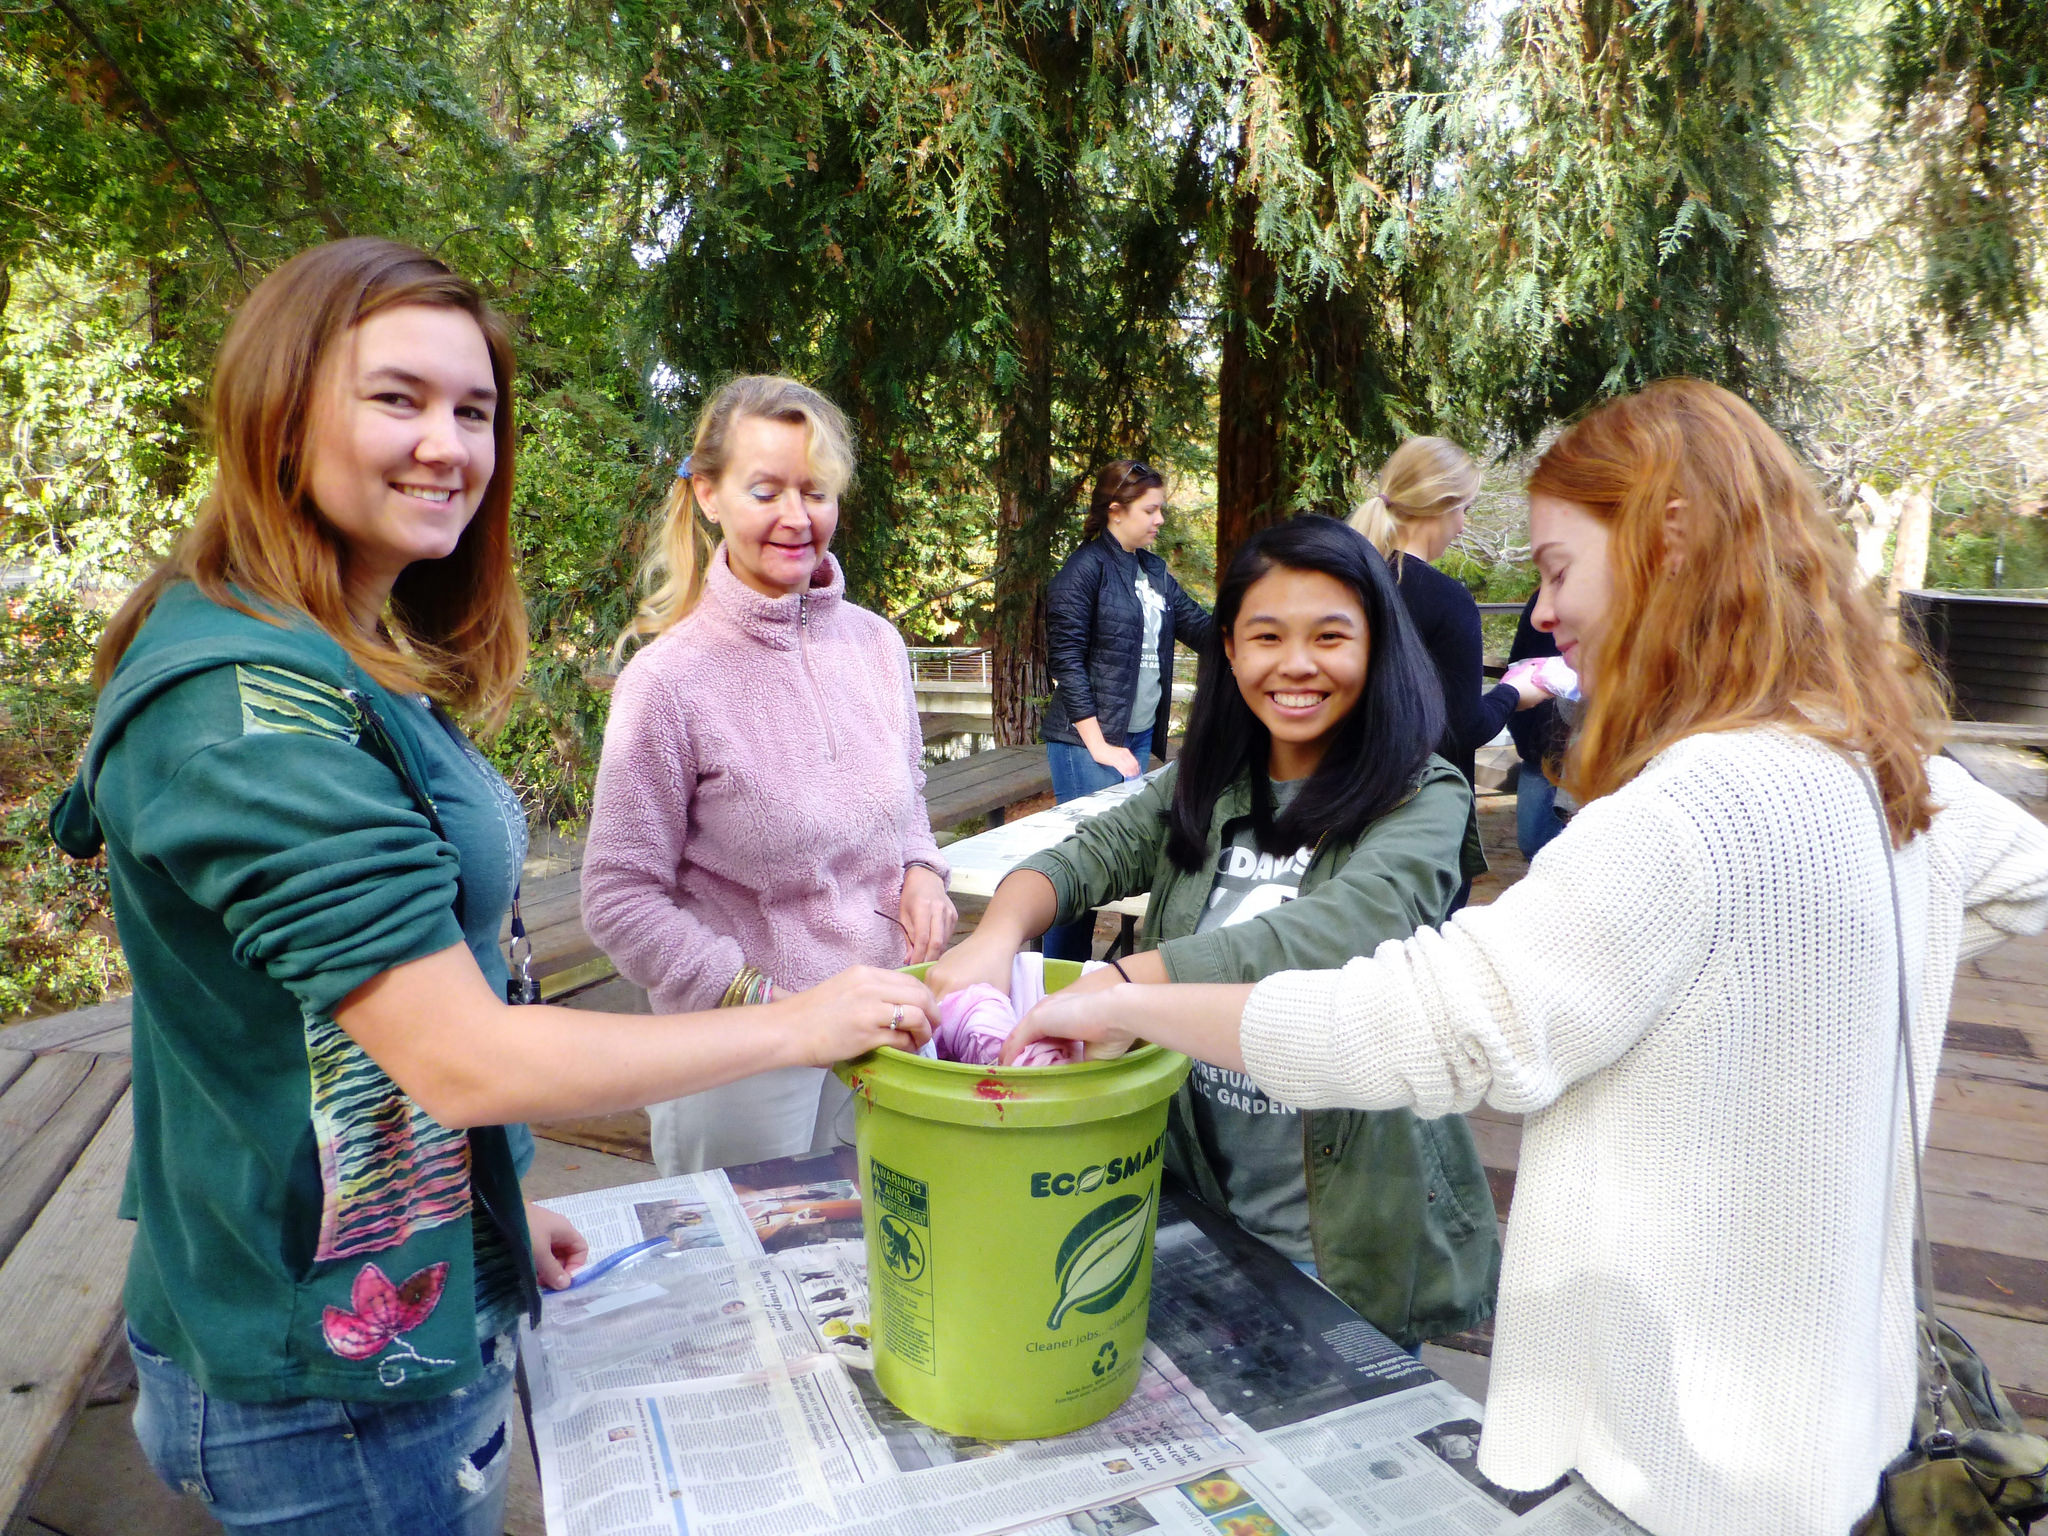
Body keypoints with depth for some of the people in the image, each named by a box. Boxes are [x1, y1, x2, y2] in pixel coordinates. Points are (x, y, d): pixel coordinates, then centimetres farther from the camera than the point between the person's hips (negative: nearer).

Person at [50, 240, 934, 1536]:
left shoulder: (356, 668, 5)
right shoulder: (248, 706, -26)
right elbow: (462, 1061, -29)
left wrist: (493, 1206, 13)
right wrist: (793, 1027, -21)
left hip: (422, 1295, 8)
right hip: (330, 1385, -8)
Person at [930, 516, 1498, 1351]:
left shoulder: (1422, 799, -13)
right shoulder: (1204, 785, 3)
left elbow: (1340, 928, -30)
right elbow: (1088, 854, -9)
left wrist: (1126, 982, -41)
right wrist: (998, 932, -31)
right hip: (1200, 1210, 4)